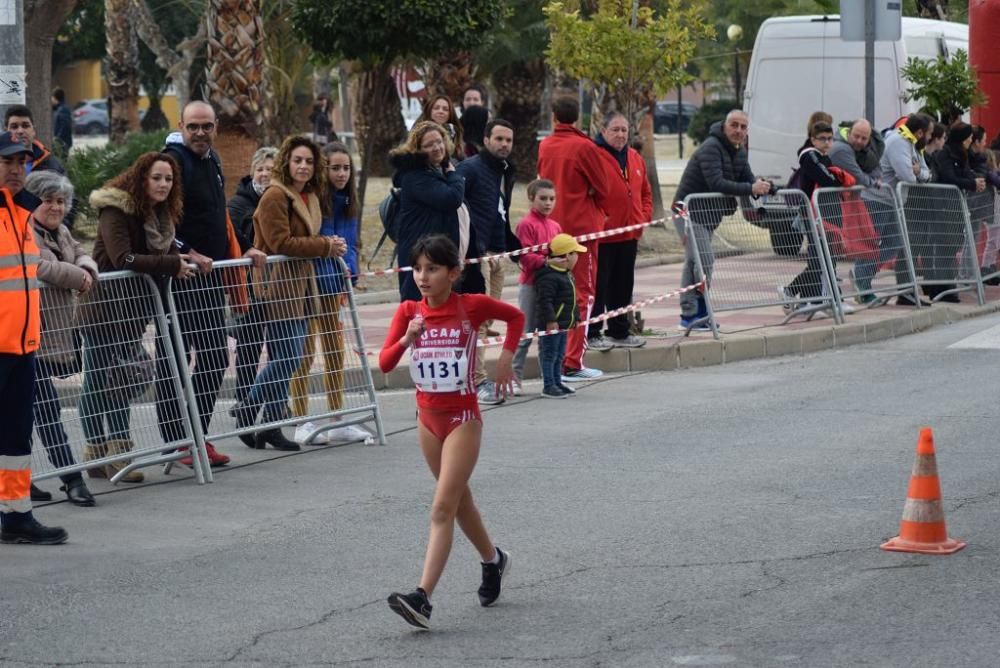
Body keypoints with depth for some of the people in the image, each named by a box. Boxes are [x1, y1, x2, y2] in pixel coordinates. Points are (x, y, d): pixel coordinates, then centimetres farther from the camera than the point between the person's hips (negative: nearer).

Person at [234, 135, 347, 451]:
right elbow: (280, 242, -18)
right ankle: (248, 410, 4)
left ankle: (272, 425, 11)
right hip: (278, 285, -9)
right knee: (287, 358, -12)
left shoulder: (309, 197, 18)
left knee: (286, 358, 7)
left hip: (299, 283, 9)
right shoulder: (275, 196, -12)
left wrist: (330, 247, 7)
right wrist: (325, 246, -15)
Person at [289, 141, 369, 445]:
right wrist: (326, 245, -20)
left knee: (336, 351, 12)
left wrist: (349, 272, 3)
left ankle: (338, 422, 19)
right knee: (305, 354, -3)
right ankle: (303, 424, 2)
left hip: (333, 282, 8)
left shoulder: (347, 202, 8)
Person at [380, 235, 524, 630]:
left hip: (462, 416, -5)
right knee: (458, 499, 19)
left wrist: (506, 357, -1)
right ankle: (493, 560, 43)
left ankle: (422, 599, -22)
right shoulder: (408, 312, -2)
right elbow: (385, 364, -9)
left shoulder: (471, 306, -9)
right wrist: (407, 339, -26)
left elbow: (516, 317, 9)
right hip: (428, 416, 5)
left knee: (443, 509, -13)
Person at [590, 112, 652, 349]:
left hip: (629, 234, 7)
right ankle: (592, 334, 3)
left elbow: (645, 192, 22)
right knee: (599, 286, -3)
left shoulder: (635, 159, 14)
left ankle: (620, 331, 23)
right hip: (602, 236, -7)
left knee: (624, 285, 14)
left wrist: (644, 217, 8)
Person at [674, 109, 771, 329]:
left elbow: (748, 179, 4)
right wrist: (751, 189, -37)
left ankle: (689, 314, 21)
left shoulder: (739, 151, 8)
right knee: (704, 259, -17)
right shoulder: (711, 148, -21)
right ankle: (695, 313, -13)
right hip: (690, 211, -10)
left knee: (693, 262, 15)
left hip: (709, 214, 10)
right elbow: (716, 183, -32)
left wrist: (761, 186, -21)